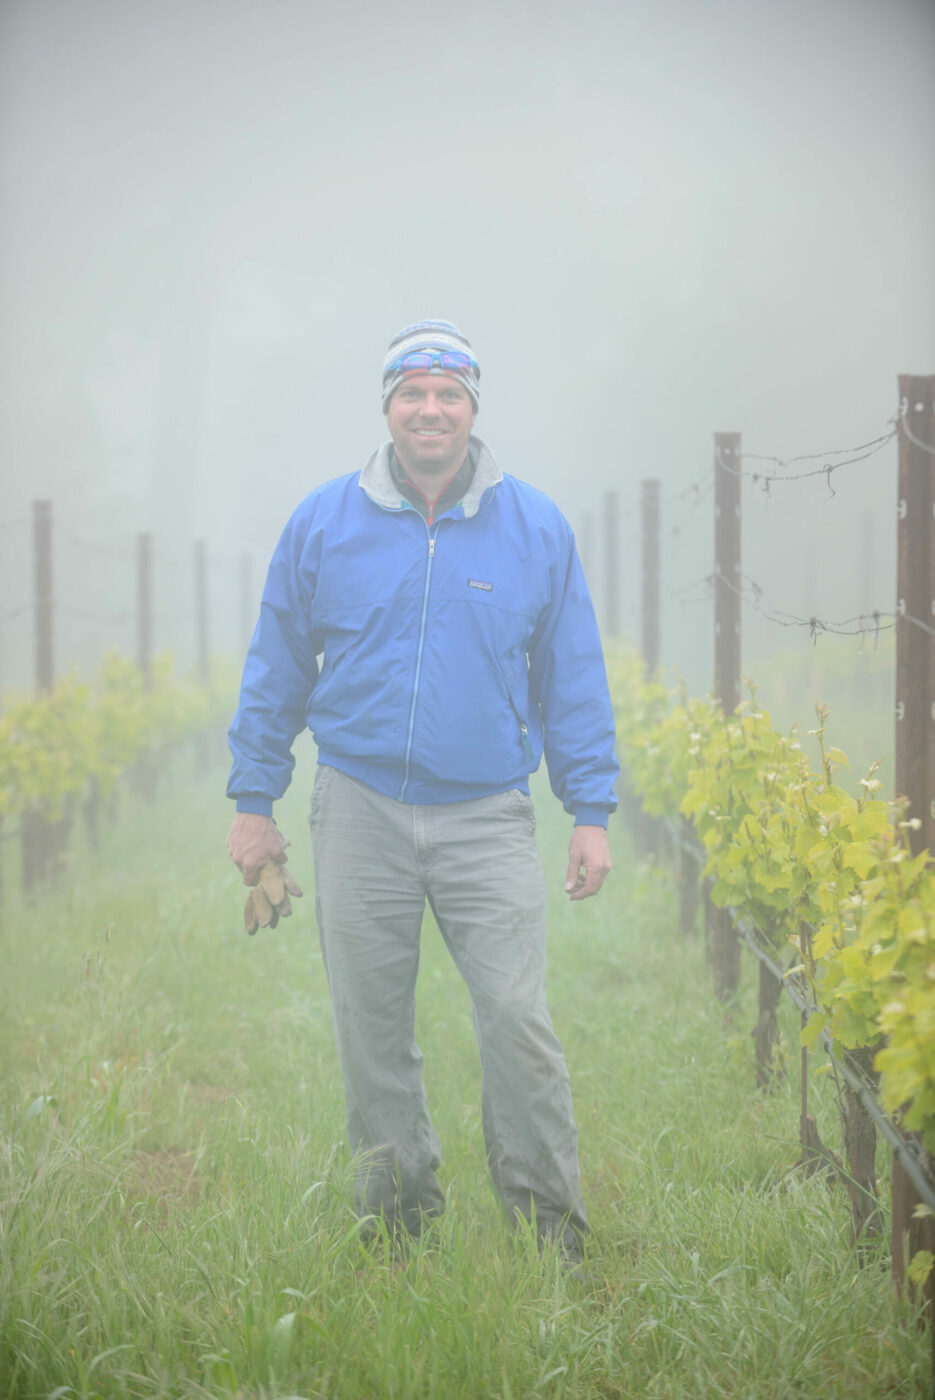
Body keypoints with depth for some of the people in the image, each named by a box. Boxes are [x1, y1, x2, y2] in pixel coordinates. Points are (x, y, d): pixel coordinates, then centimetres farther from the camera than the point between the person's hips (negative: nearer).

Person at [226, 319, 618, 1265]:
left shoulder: (536, 529, 3)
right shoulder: (323, 523, 4)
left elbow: (572, 683, 8)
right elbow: (276, 672, 11)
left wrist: (591, 813, 5)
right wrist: (254, 801, 9)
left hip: (487, 819, -1)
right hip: (361, 810, 1)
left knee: (517, 1017, -8)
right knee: (372, 1029, 6)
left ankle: (550, 1226, 5)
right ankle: (396, 1215, 22)